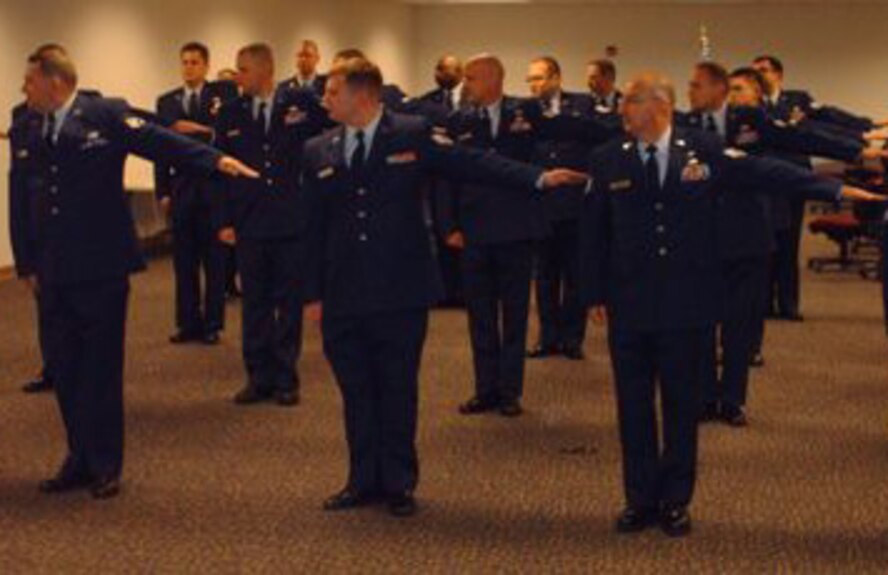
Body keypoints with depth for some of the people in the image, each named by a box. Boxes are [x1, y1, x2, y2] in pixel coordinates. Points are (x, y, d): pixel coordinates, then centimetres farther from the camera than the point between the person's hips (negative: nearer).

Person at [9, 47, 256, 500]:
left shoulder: (106, 115, -4)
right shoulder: (27, 136, 10)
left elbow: (159, 141, -15)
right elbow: (21, 204, 14)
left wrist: (215, 159, -29)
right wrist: (27, 265, 10)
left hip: (102, 269, -5)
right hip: (54, 275, 5)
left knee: (102, 369, 3)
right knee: (66, 370, 10)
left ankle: (105, 466, 16)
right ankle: (80, 459, 24)